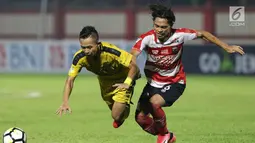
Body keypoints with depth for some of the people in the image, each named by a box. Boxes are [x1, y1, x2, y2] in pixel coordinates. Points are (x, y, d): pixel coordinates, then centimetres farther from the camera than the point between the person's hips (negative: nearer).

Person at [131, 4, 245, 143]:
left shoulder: (179, 35, -19)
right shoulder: (147, 38, -21)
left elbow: (202, 34, -1)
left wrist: (226, 47, 0)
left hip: (175, 82, -3)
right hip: (153, 83, 3)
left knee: (154, 102, -29)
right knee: (140, 117, -4)